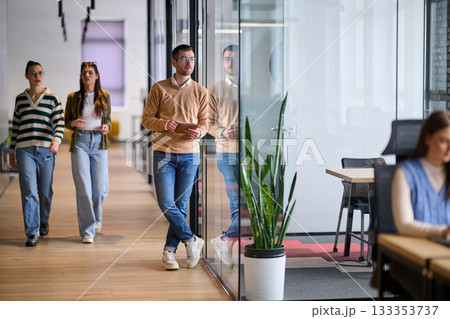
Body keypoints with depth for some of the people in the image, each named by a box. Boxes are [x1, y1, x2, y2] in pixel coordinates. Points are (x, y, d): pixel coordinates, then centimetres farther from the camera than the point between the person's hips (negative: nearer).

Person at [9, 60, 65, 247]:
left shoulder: (52, 98, 4)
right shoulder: (20, 99, 11)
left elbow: (59, 123, -2)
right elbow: (15, 126, 17)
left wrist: (57, 140, -21)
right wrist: (12, 150, 16)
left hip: (46, 149, 0)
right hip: (24, 149, 1)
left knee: (45, 191, 8)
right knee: (29, 192, -10)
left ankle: (44, 221, 35)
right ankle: (32, 233, -7)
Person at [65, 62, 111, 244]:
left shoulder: (104, 96, 9)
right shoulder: (73, 97, 5)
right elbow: (66, 122, 11)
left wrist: (106, 127, -5)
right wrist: (73, 123, -11)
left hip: (99, 142, 1)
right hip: (80, 142, -1)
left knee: (101, 189, 0)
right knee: (83, 189, -7)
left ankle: (97, 215, 34)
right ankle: (87, 232, 0)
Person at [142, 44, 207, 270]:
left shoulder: (200, 92, 7)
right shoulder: (159, 88, 2)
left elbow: (204, 123, 8)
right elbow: (146, 118, 3)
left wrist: (198, 132, -14)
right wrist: (164, 124, -16)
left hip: (189, 154, 1)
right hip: (164, 153, -1)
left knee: (181, 205, 3)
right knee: (166, 203, -8)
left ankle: (169, 251, 14)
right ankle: (191, 240, 10)